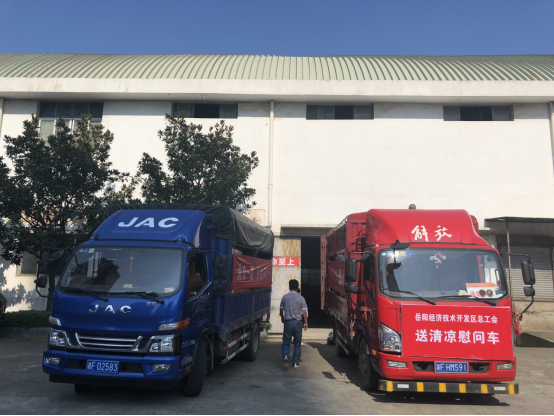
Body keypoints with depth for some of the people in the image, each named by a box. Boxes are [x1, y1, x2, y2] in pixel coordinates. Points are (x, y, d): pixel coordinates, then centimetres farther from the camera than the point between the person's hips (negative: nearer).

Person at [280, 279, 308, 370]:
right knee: (297, 343, 12)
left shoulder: (284, 297, 0)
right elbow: (304, 312, -3)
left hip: (288, 322, 0)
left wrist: (282, 318, 27)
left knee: (286, 343, 7)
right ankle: (296, 362, 15)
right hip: (298, 322, 0)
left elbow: (281, 310, 9)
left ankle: (285, 357, -17)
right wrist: (306, 323, 8)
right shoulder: (301, 298, -4)